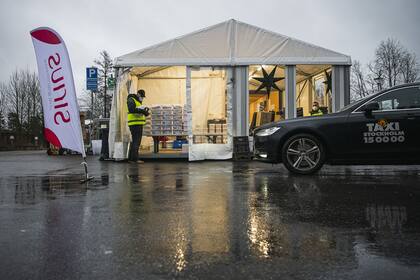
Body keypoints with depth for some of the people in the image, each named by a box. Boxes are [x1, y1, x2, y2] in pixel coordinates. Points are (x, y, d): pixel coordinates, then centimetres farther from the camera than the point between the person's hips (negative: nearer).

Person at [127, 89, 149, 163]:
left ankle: (131, 158, 16)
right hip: (134, 124, -10)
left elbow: (144, 113, 19)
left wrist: (145, 111, -1)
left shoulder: (139, 102, 24)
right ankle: (135, 158, -14)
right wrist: (140, 110, -26)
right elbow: (131, 110, -24)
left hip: (139, 124, 10)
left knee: (134, 141, 11)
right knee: (136, 141, -13)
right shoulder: (131, 100, -5)